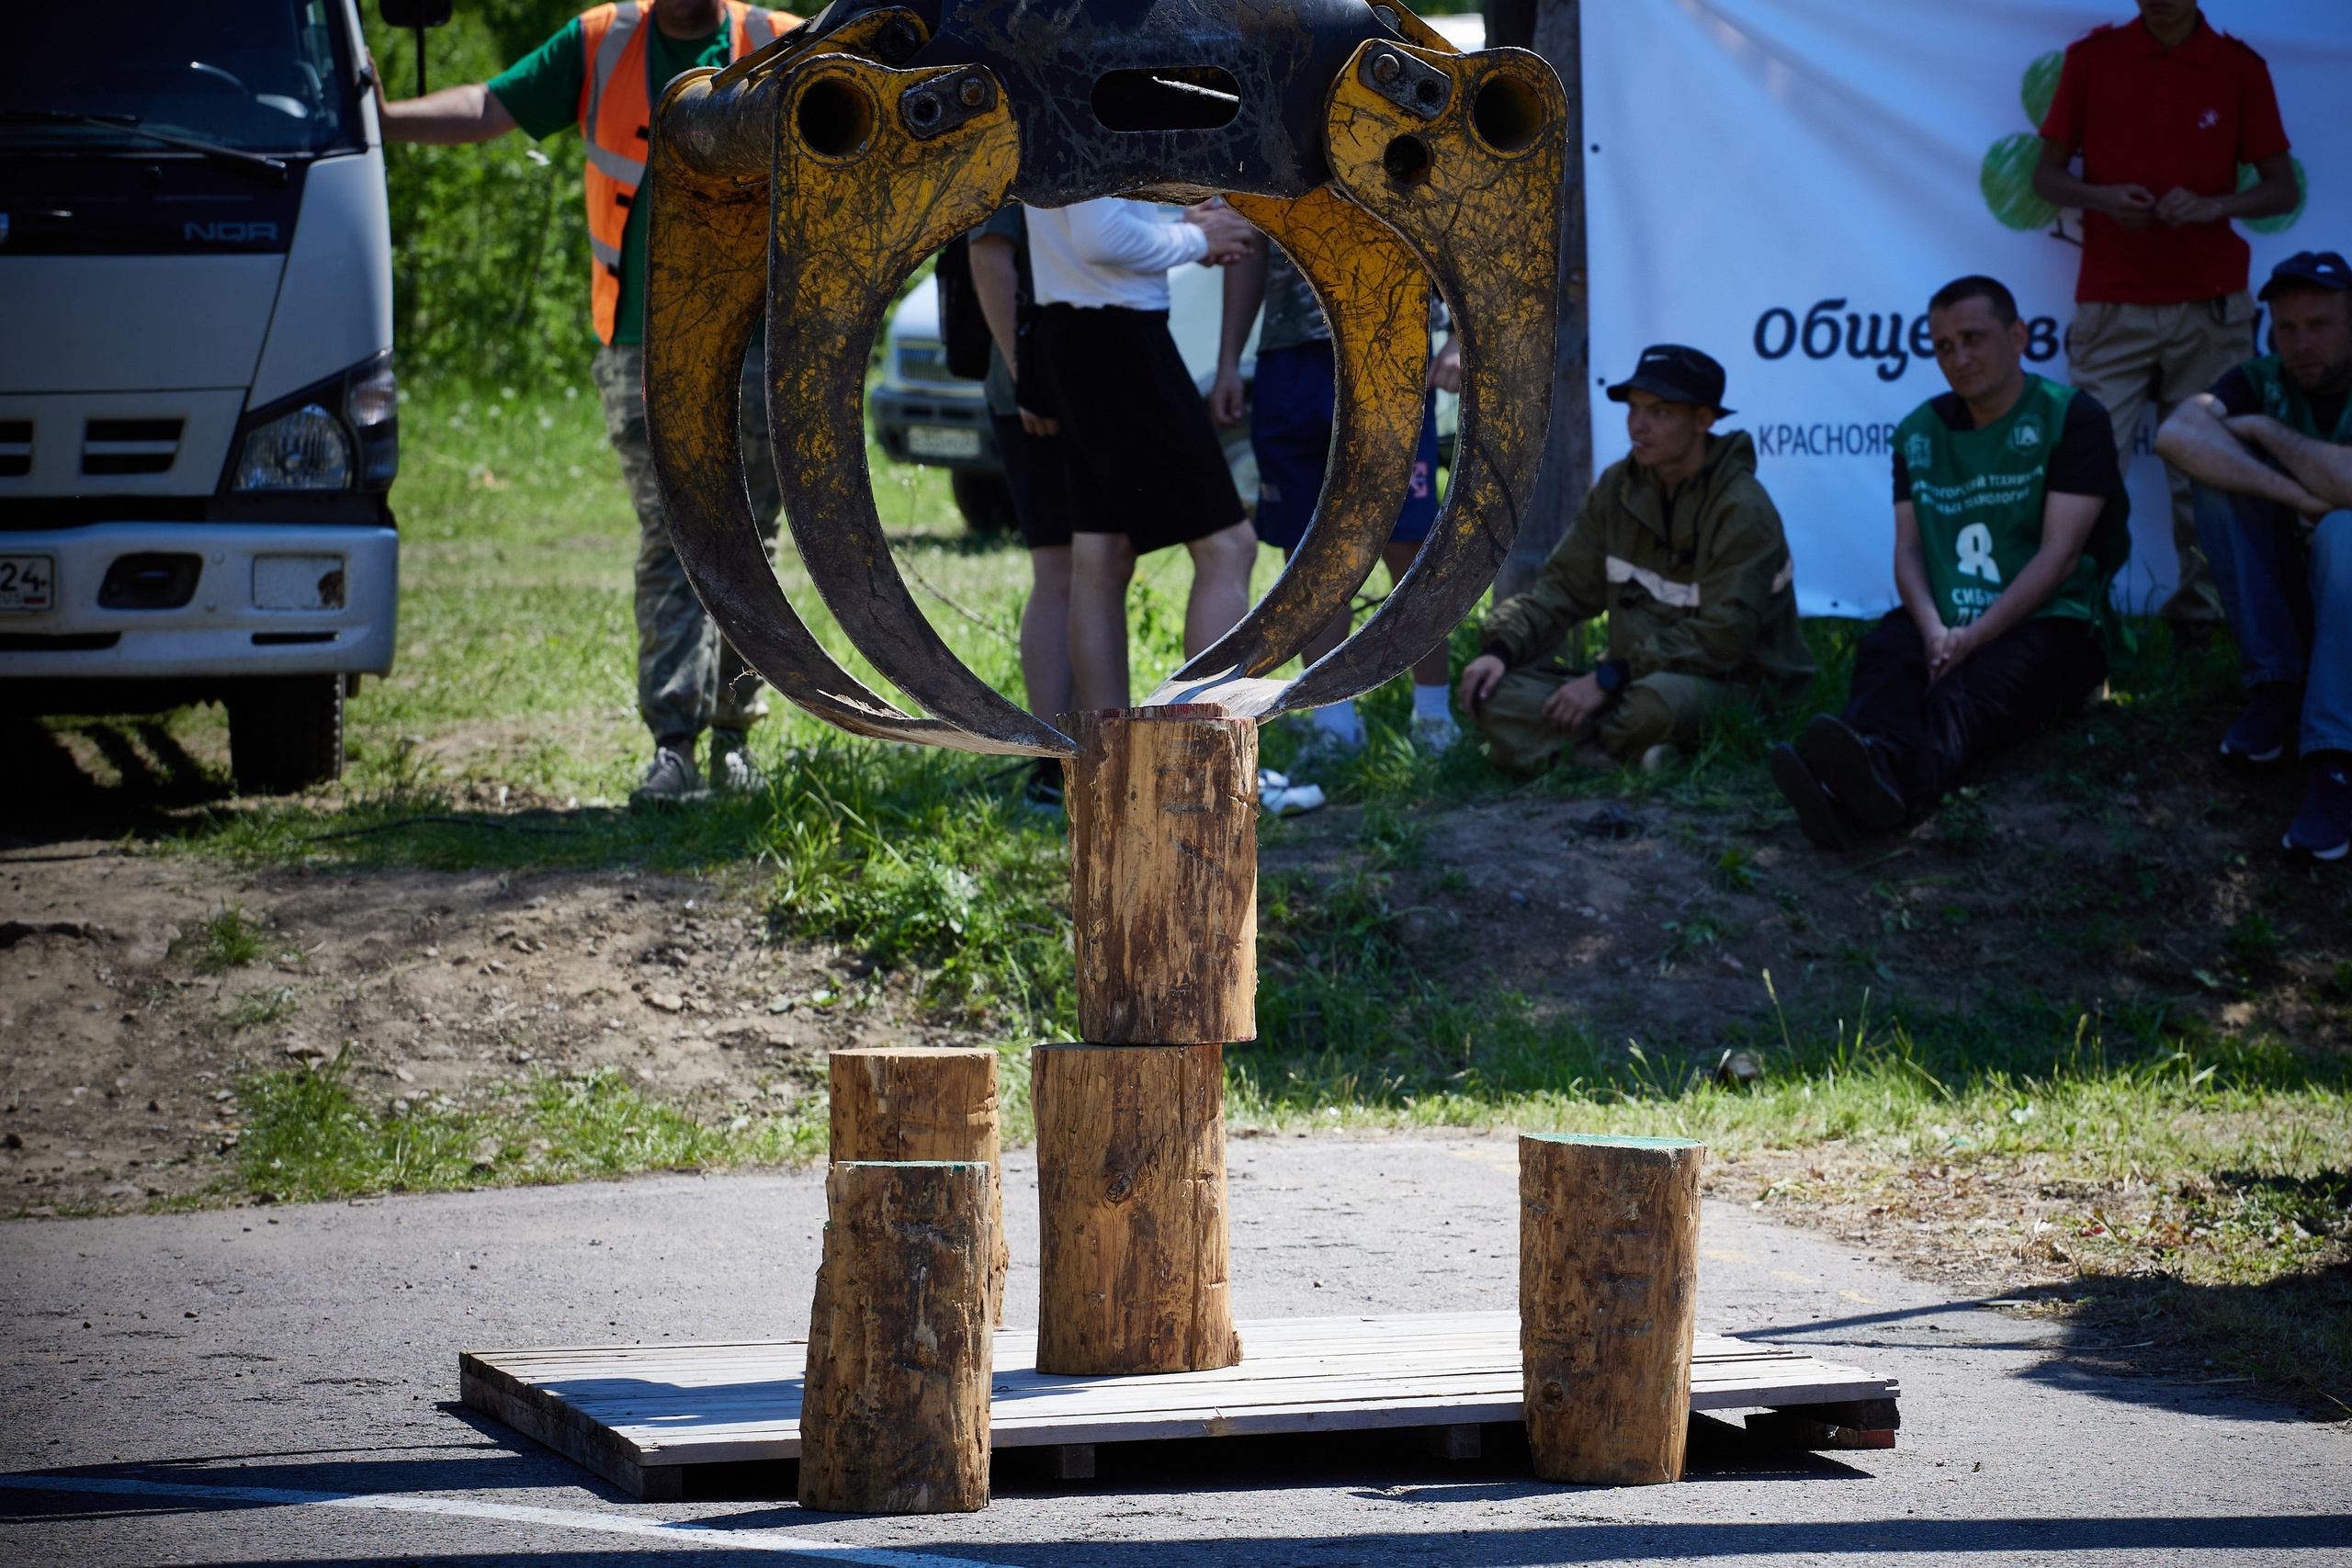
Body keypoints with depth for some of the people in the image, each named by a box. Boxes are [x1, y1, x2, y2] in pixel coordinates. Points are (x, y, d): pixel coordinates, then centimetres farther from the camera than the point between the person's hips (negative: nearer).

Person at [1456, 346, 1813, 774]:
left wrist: (1607, 680, -24)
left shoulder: (1744, 512, -14)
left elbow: (1721, 638, -21)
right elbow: (1564, 586, 10)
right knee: (1496, 693, -15)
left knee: (1656, 700, -42)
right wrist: (1501, 649, -9)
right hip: (1634, 677, 7)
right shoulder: (1620, 487, 7)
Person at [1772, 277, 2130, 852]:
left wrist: (1972, 638, -19)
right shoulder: (1919, 432, 18)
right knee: (1884, 652, -31)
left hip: (2046, 626, -4)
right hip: (1943, 626, 4)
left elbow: (2059, 554, -8)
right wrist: (1933, 630, -15)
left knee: (1981, 681, -38)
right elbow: (1908, 547, 9)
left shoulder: (2072, 418, 1)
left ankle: (1891, 780, -72)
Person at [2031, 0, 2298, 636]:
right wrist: (2103, 198, -11)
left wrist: (2211, 206, -12)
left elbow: (2282, 188, 7)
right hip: (2110, 302, 0)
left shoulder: (2239, 68, 4)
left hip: (2209, 304, 0)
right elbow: (2047, 174, 9)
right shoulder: (2092, 57, 5)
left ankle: (2199, 618, 10)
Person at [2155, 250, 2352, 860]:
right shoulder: (2262, 383, -3)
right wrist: (2294, 494, -33)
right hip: (2281, 600, 3)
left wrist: (2265, 432, -19)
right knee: (2220, 472, -20)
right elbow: (2176, 436, -25)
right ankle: (2275, 688, -17)